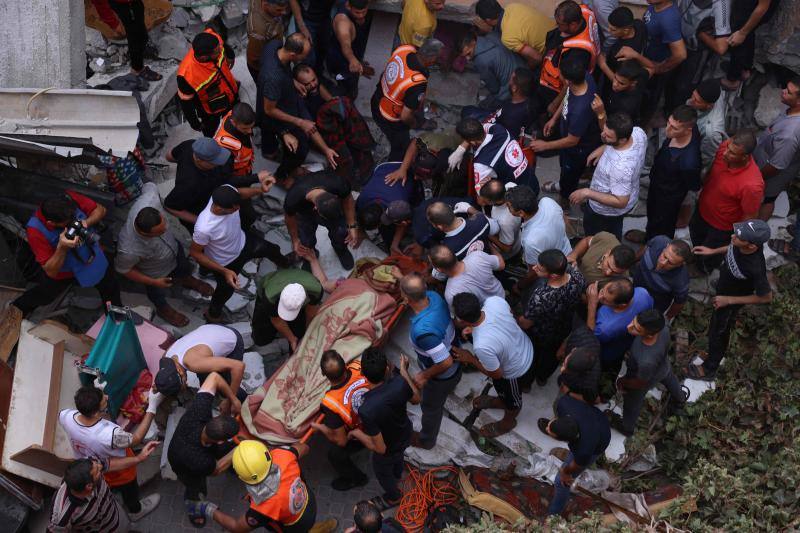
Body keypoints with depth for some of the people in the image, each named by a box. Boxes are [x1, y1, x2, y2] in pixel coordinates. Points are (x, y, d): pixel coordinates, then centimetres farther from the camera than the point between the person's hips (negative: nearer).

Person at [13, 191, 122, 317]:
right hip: (61, 270, -3)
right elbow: (51, 272, -31)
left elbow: (100, 210, -15)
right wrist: (62, 247, -47)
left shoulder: (69, 198, -33)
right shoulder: (36, 231, -38)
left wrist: (86, 222, -36)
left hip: (93, 255, 3)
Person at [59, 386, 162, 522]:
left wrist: (94, 394, -13)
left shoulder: (65, 416, -35)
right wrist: (152, 406, -27)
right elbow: (136, 439, -27)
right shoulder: (110, 435, -49)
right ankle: (135, 510, 62)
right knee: (129, 490, 32)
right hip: (118, 475, -4)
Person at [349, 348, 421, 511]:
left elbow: (380, 448, -33)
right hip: (405, 435, 4)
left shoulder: (367, 410, -46)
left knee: (382, 473, 31)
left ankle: (393, 497, 61)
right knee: (398, 457, 39)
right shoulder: (399, 382, -33)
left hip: (388, 450, -4)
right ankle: (397, 478, 71)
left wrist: (356, 433, -18)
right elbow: (416, 399, -9)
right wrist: (404, 371, 1)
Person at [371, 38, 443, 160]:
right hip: (390, 121, -7)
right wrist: (415, 125, -6)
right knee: (400, 149, 21)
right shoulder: (417, 85, -42)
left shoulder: (404, 49, -22)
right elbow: (405, 117, -30)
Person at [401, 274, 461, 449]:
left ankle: (426, 440, 53)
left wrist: (424, 376, -20)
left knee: (431, 407, 25)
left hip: (442, 375, -6)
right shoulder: (433, 296, -25)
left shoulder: (422, 331, -47)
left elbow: (446, 363, -37)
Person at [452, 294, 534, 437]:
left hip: (516, 372, -5)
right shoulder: (495, 301, -30)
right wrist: (476, 326, -6)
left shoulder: (482, 345, -44)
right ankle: (501, 401, 67)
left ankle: (508, 422, 60)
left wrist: (469, 358, -13)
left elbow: (497, 374, -24)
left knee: (511, 398, 29)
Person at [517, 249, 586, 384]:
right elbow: (582, 297, -9)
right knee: (552, 355, 35)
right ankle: (542, 377, 64)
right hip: (564, 331, 4)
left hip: (538, 336, -4)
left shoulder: (540, 298, -48)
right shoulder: (576, 273, -34)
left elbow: (525, 324, -27)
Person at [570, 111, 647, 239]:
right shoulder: (638, 132, -25)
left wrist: (587, 193, -33)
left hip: (606, 210, -7)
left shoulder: (621, 167, -48)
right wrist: (603, 148, -10)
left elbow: (620, 202, -36)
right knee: (614, 232, 37)